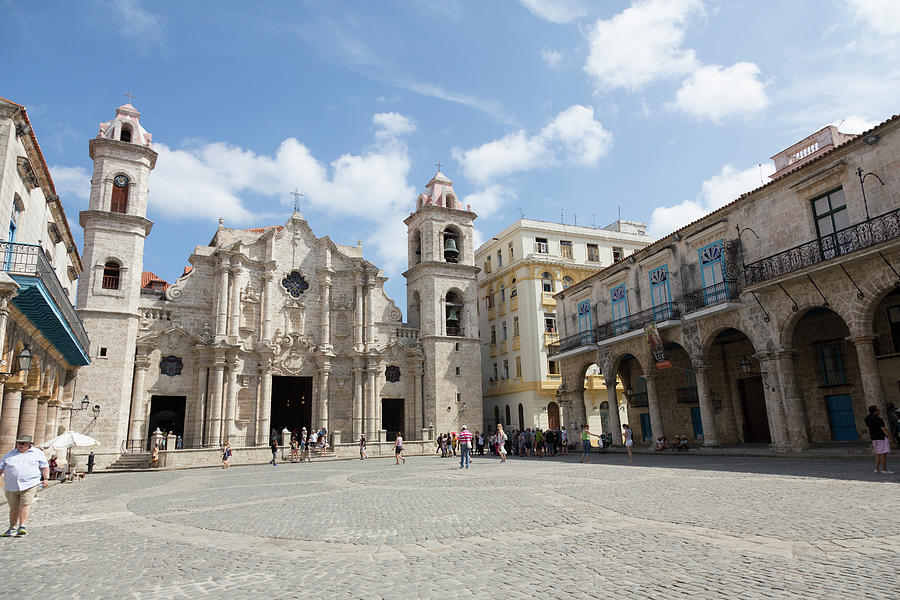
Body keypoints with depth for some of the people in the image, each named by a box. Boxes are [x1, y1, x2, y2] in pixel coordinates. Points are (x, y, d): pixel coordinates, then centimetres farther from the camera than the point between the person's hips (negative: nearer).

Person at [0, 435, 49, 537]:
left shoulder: (37, 453, 8)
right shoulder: (10, 454, 17)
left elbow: (44, 466, 5)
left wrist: (45, 479, -5)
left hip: (29, 484, -3)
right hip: (11, 486, 3)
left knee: (25, 505, -12)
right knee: (14, 508, 7)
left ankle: (21, 527, -9)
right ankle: (12, 528, 21)